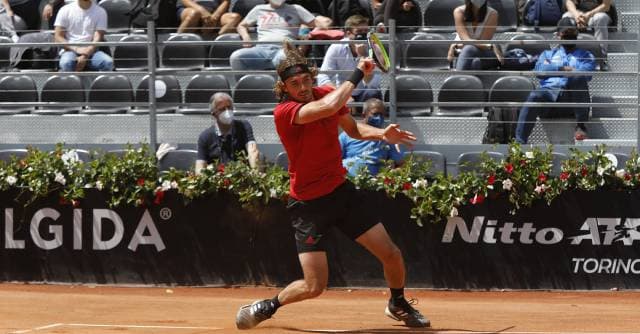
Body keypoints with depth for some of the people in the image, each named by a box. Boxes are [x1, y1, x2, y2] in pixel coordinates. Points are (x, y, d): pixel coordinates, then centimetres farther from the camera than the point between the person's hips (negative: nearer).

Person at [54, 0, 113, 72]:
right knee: (67, 63, -37)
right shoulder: (65, 10, 3)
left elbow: (97, 38, -5)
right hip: (70, 50, -1)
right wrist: (76, 49, -16)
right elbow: (58, 37, 0)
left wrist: (85, 56, -21)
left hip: (91, 51, 1)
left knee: (108, 62, -31)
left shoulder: (100, 12, 4)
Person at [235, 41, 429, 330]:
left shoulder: (327, 93, -2)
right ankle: (266, 307, 17)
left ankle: (398, 305, 34)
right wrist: (358, 74, -28)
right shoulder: (284, 112, -23)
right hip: (309, 204, -6)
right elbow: (329, 106, -41)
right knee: (314, 286, -12)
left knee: (392, 255, 3)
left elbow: (353, 129, 17)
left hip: (342, 191, 6)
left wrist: (382, 134, -3)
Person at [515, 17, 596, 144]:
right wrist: (563, 69, -2)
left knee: (579, 78, -36)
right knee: (534, 97, -35)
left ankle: (581, 125, -31)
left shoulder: (586, 56, 28)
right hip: (550, 90, 1)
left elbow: (587, 72, 4)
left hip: (573, 93, -1)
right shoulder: (548, 54, 32)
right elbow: (540, 70, 10)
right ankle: (519, 142, -49)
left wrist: (555, 70, 2)